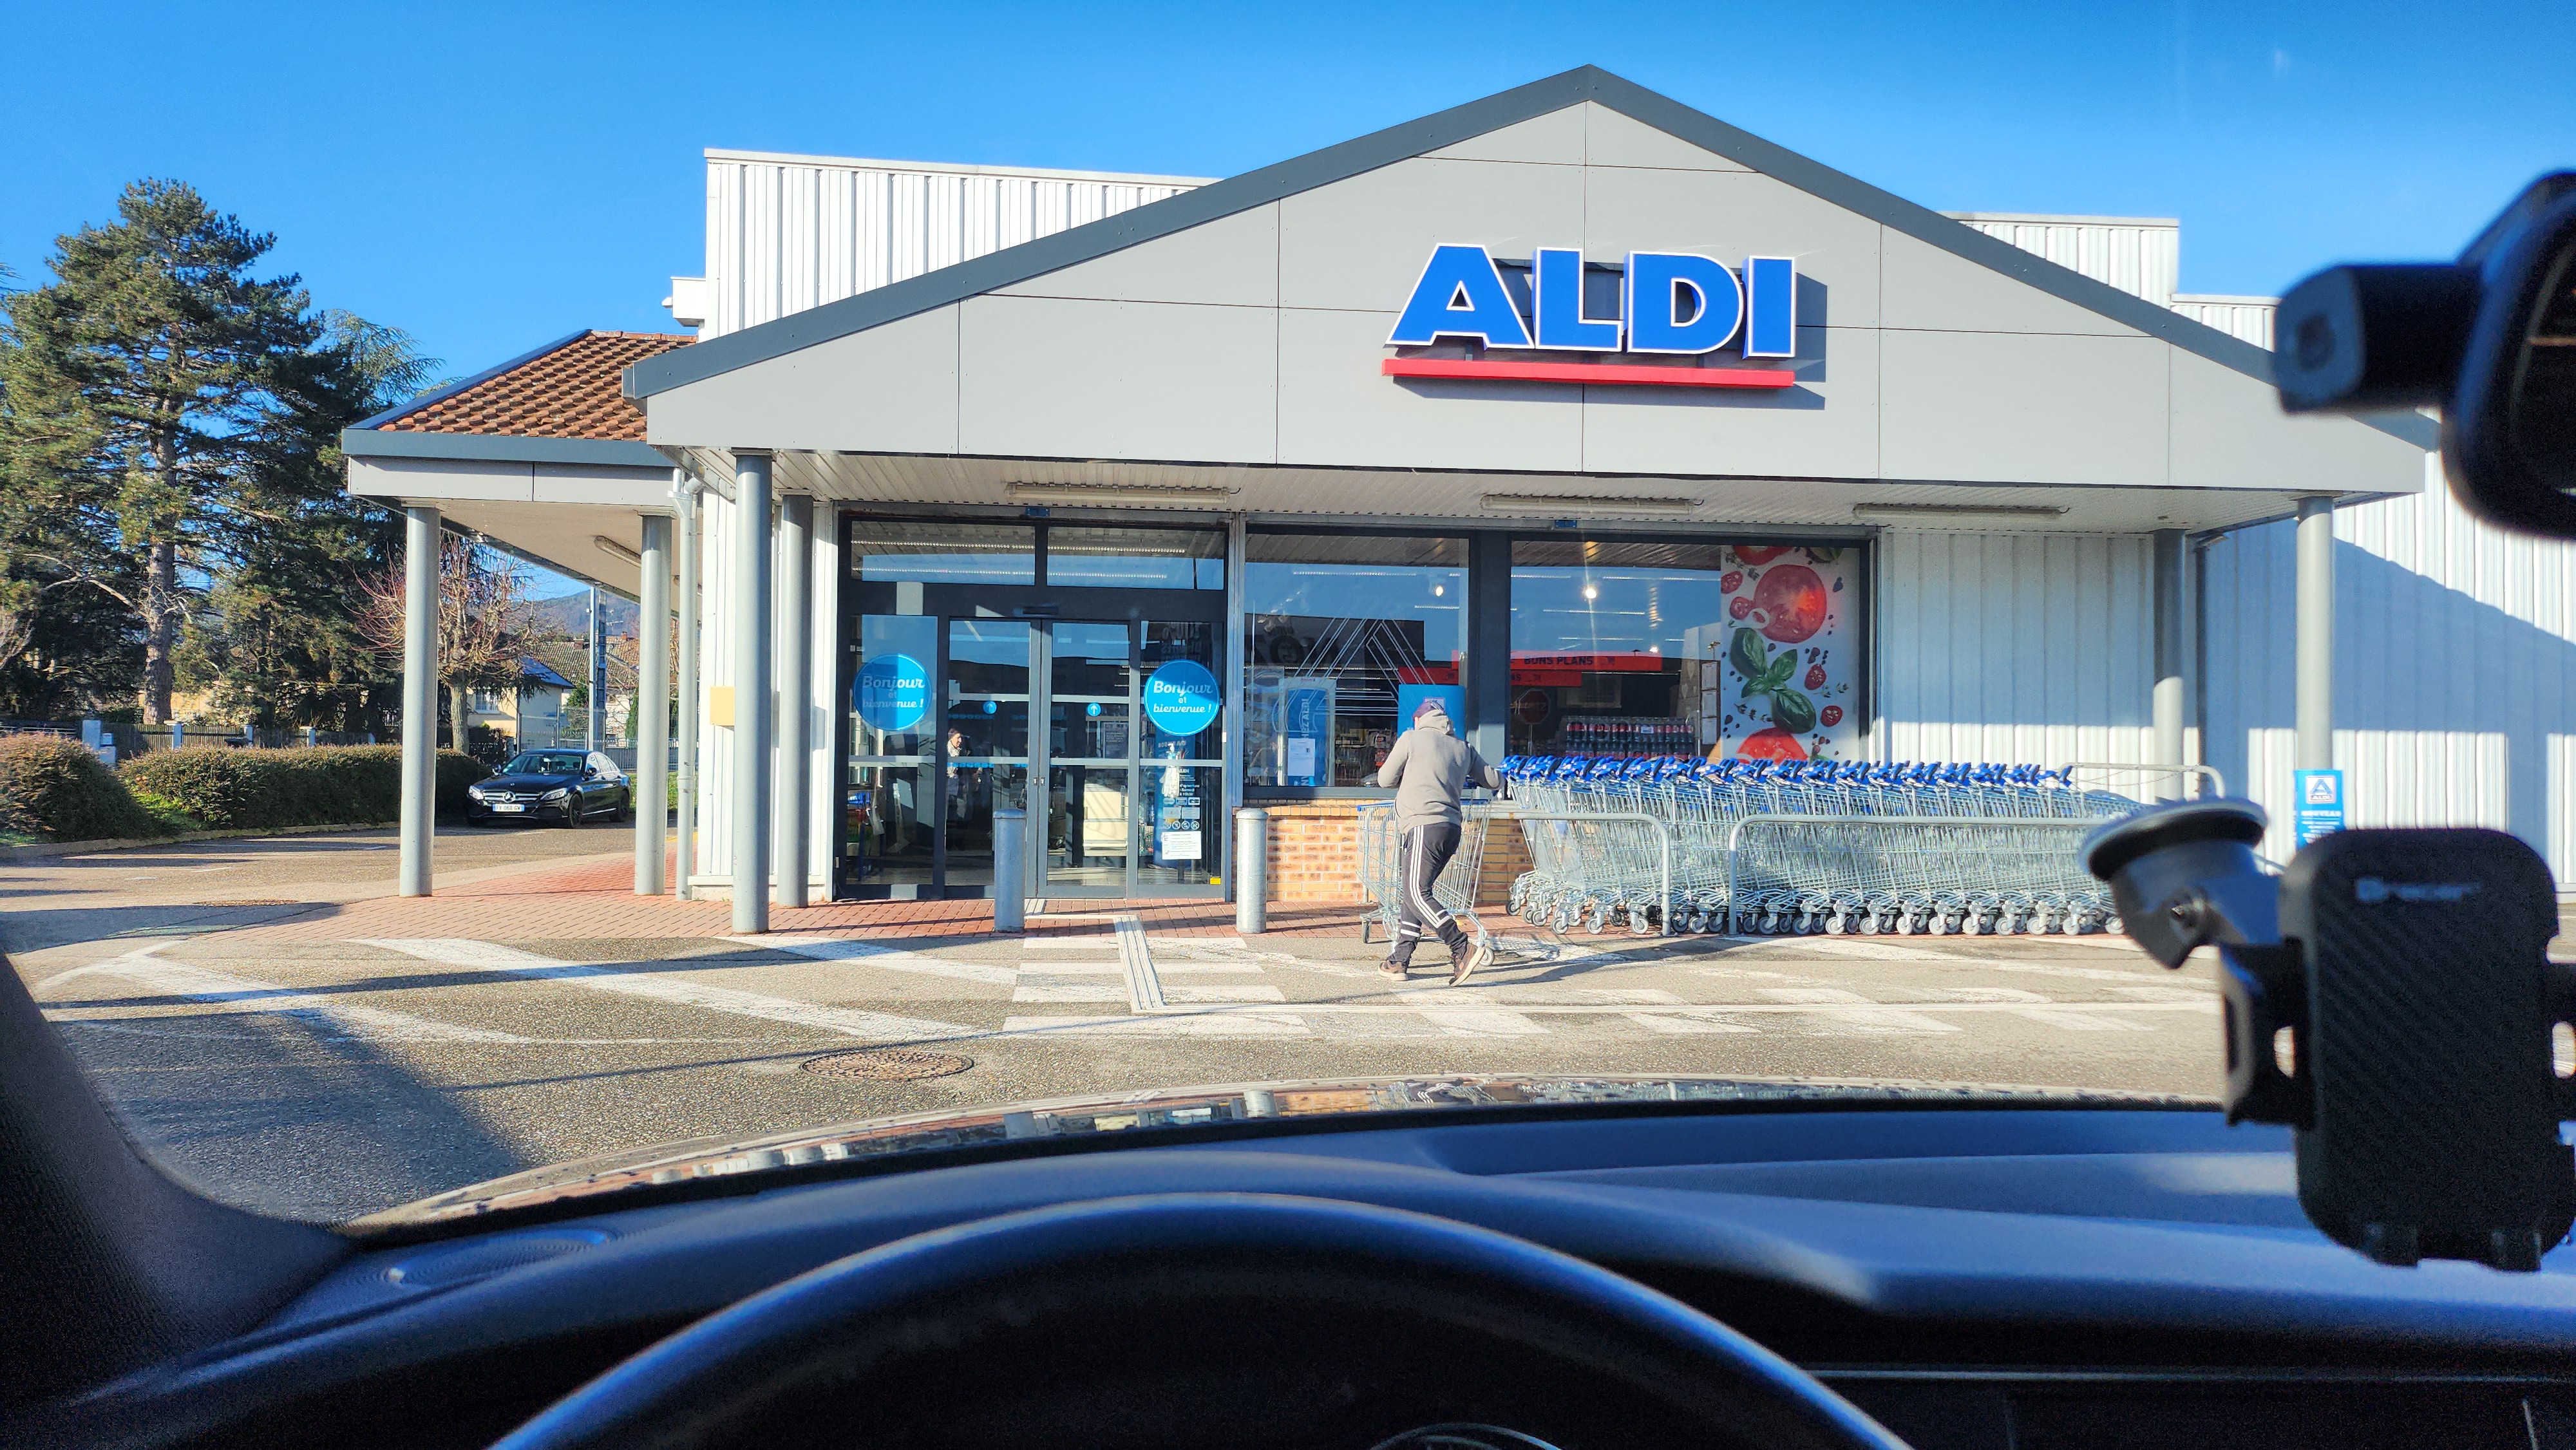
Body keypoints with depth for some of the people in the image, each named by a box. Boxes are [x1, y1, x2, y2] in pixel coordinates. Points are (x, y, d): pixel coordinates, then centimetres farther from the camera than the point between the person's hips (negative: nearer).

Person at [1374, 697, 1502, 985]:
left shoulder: (1412, 738, 6)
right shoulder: (1463, 748, 19)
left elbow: (1385, 779, 10)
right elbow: (1494, 781, 22)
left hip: (1425, 824, -7)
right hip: (1453, 828, 7)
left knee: (1417, 893, -12)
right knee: (1413, 893, 13)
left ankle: (1464, 950, -22)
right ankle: (1400, 960, 12)